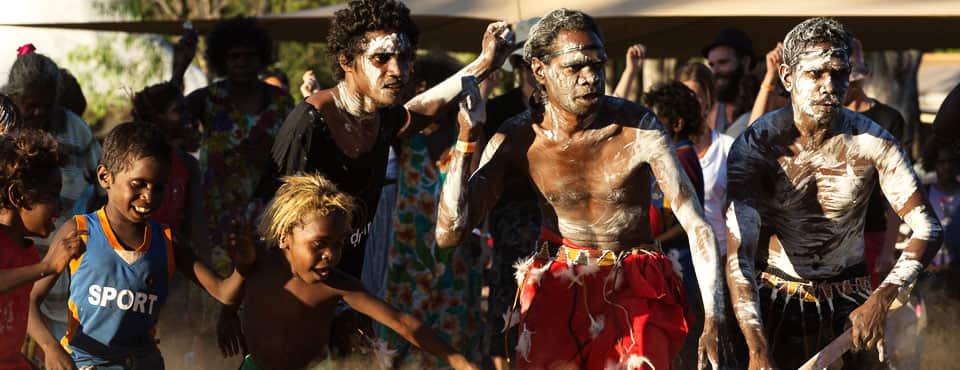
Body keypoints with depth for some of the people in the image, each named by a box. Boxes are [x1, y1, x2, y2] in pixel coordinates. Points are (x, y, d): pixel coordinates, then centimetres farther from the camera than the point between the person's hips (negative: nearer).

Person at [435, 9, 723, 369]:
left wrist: (712, 320, -25)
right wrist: (466, 138, -19)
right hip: (557, 286, 1)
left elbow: (697, 227, -16)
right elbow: (449, 233, -14)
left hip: (634, 290, -1)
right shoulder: (516, 140, -9)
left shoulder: (638, 128, -15)